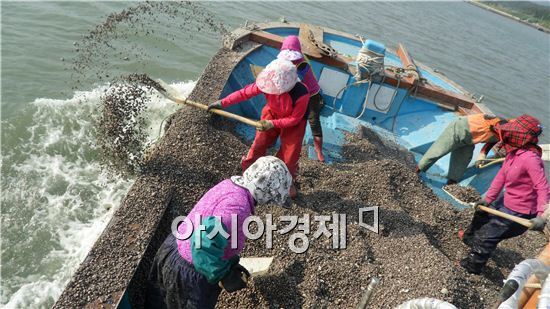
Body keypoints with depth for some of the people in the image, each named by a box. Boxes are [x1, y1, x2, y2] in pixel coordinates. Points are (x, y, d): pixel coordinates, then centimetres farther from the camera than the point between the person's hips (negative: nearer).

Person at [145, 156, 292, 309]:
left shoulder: (230, 185, -4)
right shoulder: (238, 205, -32)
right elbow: (207, 240, -43)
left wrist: (231, 264, 9)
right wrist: (222, 276, -27)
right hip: (189, 274, -8)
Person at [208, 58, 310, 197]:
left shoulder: (301, 94, -38)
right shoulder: (269, 82, -31)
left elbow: (295, 119, -24)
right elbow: (245, 92, -22)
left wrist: (273, 124, -29)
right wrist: (223, 103, -20)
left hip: (293, 122, -2)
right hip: (272, 114, 3)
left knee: (290, 154, 4)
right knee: (258, 145, 6)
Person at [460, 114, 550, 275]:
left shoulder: (530, 158, -30)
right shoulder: (513, 152, -3)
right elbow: (501, 176, 0)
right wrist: (488, 198, -2)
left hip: (519, 212, -9)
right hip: (507, 201, 9)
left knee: (488, 234, 0)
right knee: (482, 212, 30)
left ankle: (472, 266, 23)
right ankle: (471, 238, 59)